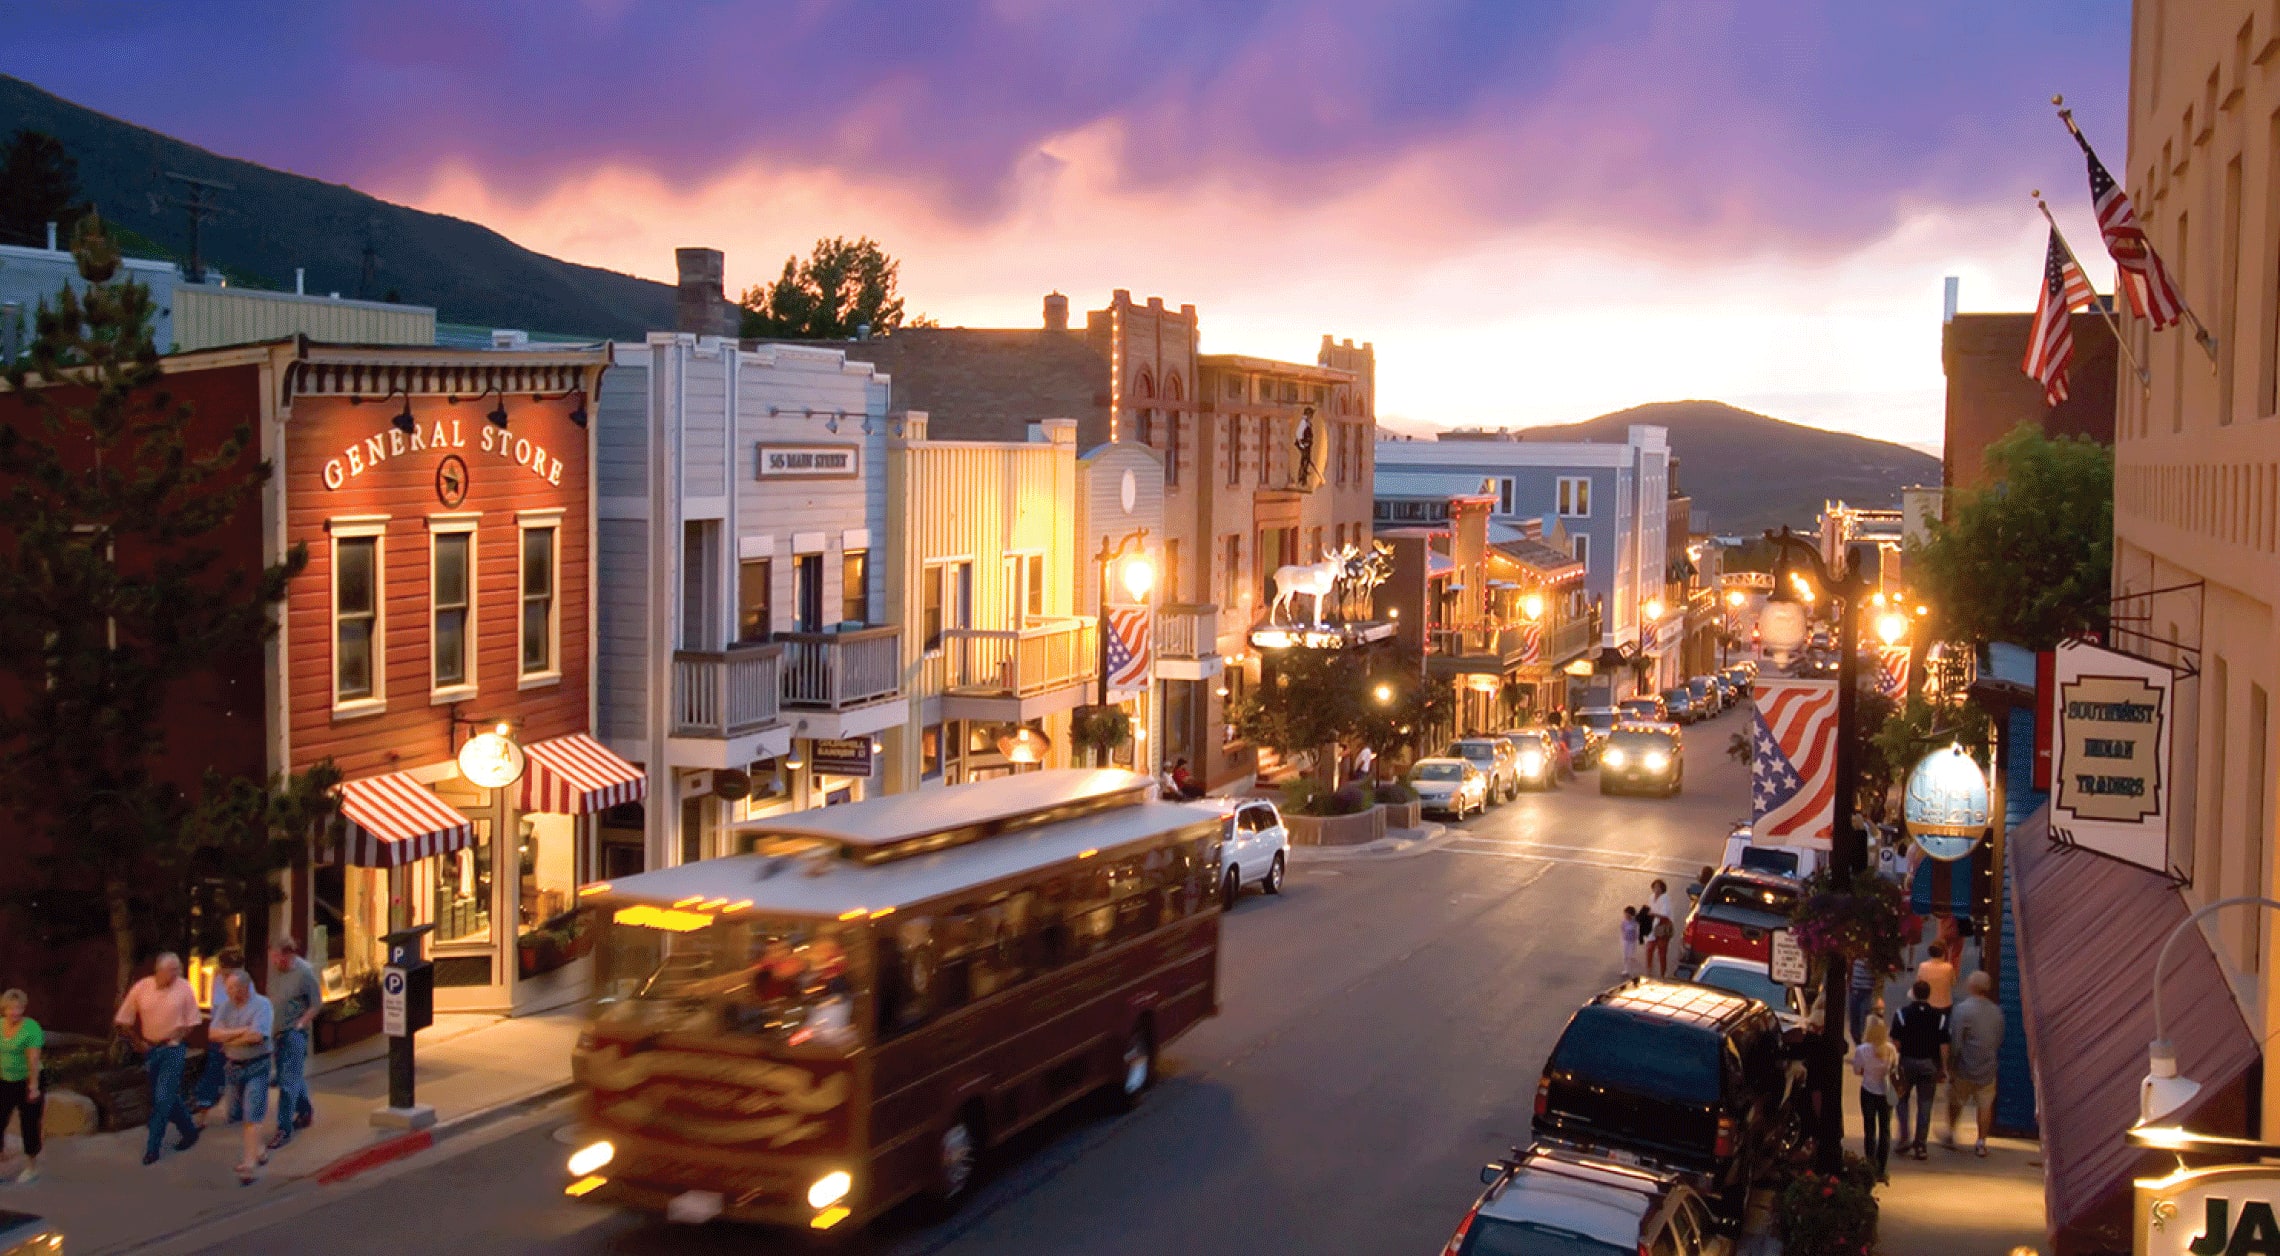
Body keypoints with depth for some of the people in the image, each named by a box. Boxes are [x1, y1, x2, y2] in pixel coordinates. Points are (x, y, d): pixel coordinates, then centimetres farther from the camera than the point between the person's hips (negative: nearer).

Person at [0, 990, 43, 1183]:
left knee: (30, 1126, 6)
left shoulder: (31, 1027, -16)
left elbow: (33, 1059, -19)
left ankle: (32, 1169, 19)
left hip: (26, 1082, -5)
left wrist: (33, 1086, -21)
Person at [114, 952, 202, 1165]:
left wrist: (177, 1039, -7)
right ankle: (189, 1131, 32)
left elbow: (191, 1022, 0)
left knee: (163, 1097, -8)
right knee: (169, 1096, 13)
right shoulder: (141, 988, -8)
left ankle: (152, 1147, -1)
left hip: (173, 1048, -3)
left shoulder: (184, 988, -11)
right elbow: (124, 1021, 1)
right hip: (151, 1049, 3)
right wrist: (139, 1043, 2)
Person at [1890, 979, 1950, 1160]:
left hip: (1907, 1062, -1)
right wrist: (1943, 1067, 4)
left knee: (1903, 1100, 18)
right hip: (1929, 1064, 1)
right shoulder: (1939, 1016, -4)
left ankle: (1904, 1138, 10)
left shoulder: (1902, 1014, -9)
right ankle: (1920, 1145, 7)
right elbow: (1943, 1046, -5)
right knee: (1924, 1105, 7)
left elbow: (1895, 1042, -10)